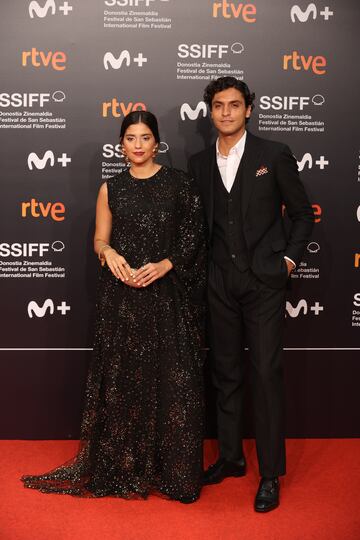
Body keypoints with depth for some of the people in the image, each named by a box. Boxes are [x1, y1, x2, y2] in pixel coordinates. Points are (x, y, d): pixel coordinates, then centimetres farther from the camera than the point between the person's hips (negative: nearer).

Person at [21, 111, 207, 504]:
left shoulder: (178, 183, 3)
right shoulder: (111, 189, 9)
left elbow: (194, 237, 0)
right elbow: (100, 239, 12)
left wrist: (164, 265, -14)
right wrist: (109, 253, -10)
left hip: (166, 297, -1)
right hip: (121, 297, 2)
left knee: (171, 380, 0)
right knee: (122, 378, 6)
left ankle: (174, 471, 16)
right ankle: (123, 467, 22)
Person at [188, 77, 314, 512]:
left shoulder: (274, 155, -1)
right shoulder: (199, 163, 9)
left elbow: (302, 213, 4)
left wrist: (290, 257, -5)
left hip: (264, 280, -4)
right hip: (220, 283, 4)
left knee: (266, 374, -2)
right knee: (225, 372, 12)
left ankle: (270, 473, 10)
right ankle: (230, 456, 28)